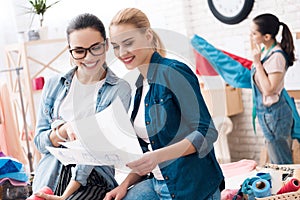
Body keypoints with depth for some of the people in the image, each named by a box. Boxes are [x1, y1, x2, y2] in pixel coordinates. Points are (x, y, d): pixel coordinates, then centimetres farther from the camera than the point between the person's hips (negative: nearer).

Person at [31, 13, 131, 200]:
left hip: (93, 181, -3)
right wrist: (64, 130, -13)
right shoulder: (54, 85, 10)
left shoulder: (119, 89, -1)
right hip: (50, 176, 3)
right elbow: (40, 142, 9)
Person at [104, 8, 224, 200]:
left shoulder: (173, 71, -11)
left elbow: (206, 132, -16)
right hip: (158, 183, 7)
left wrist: (158, 156, -28)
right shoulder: (140, 86, 11)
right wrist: (126, 183, 4)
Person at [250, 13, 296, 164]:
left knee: (281, 163, 3)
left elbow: (269, 89, -26)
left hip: (273, 113, -10)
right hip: (266, 112, 10)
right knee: (275, 161, 21)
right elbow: (256, 75, 17)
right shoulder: (265, 50, 4)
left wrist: (257, 62, -25)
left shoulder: (276, 56, -23)